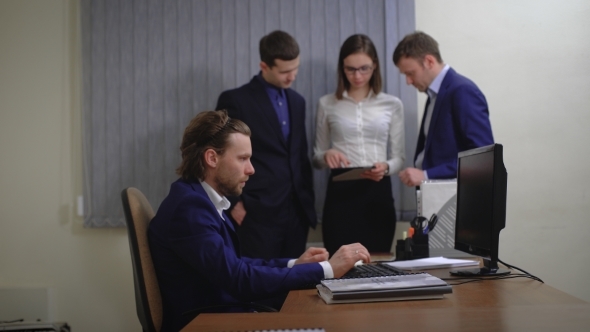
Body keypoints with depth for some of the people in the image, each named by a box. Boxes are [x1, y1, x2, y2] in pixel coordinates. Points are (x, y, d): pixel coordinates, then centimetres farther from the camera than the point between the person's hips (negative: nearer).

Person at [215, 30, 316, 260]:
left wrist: (308, 202, 14)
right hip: (258, 213, -5)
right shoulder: (235, 100, -4)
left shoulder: (297, 101, 15)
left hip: (297, 211, 6)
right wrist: (234, 204, -7)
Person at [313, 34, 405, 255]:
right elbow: (317, 158, 11)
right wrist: (326, 156, -12)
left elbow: (399, 156, 8)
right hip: (340, 192, -1)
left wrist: (386, 167, -13)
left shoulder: (392, 105, 7)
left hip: (378, 193, 1)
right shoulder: (327, 104, 5)